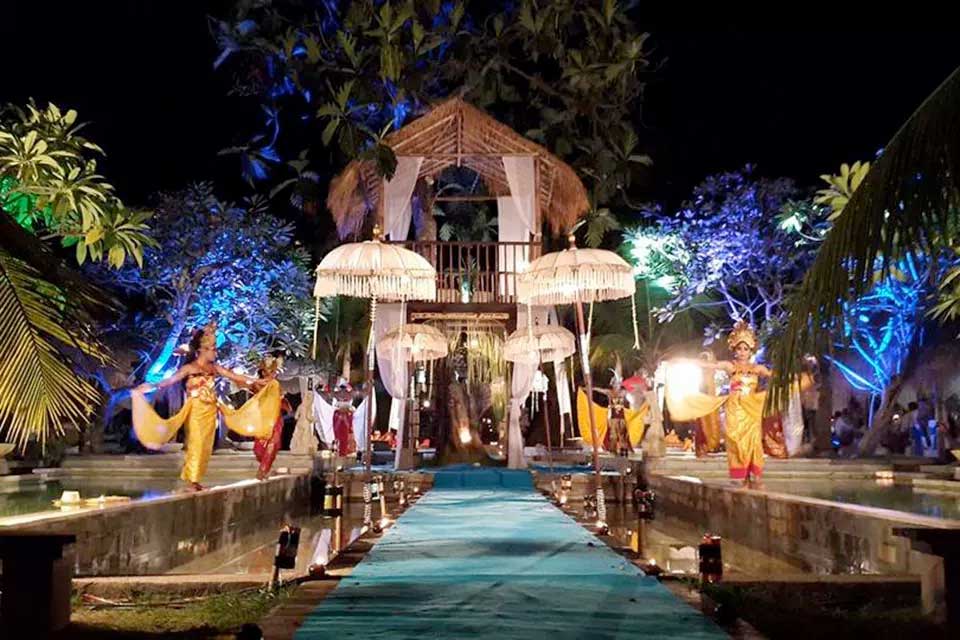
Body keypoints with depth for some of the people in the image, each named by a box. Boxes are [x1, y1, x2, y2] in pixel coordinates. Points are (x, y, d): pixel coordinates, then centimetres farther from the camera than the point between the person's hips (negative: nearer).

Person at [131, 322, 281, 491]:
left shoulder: (214, 367, 9)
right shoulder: (189, 368, -7)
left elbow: (235, 376, 12)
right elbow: (170, 380, -16)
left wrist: (258, 381, 12)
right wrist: (153, 386, -33)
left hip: (210, 411, 6)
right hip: (197, 411, -6)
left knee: (206, 445, 6)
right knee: (196, 444, -6)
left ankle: (195, 479, 13)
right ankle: (192, 480, 1)